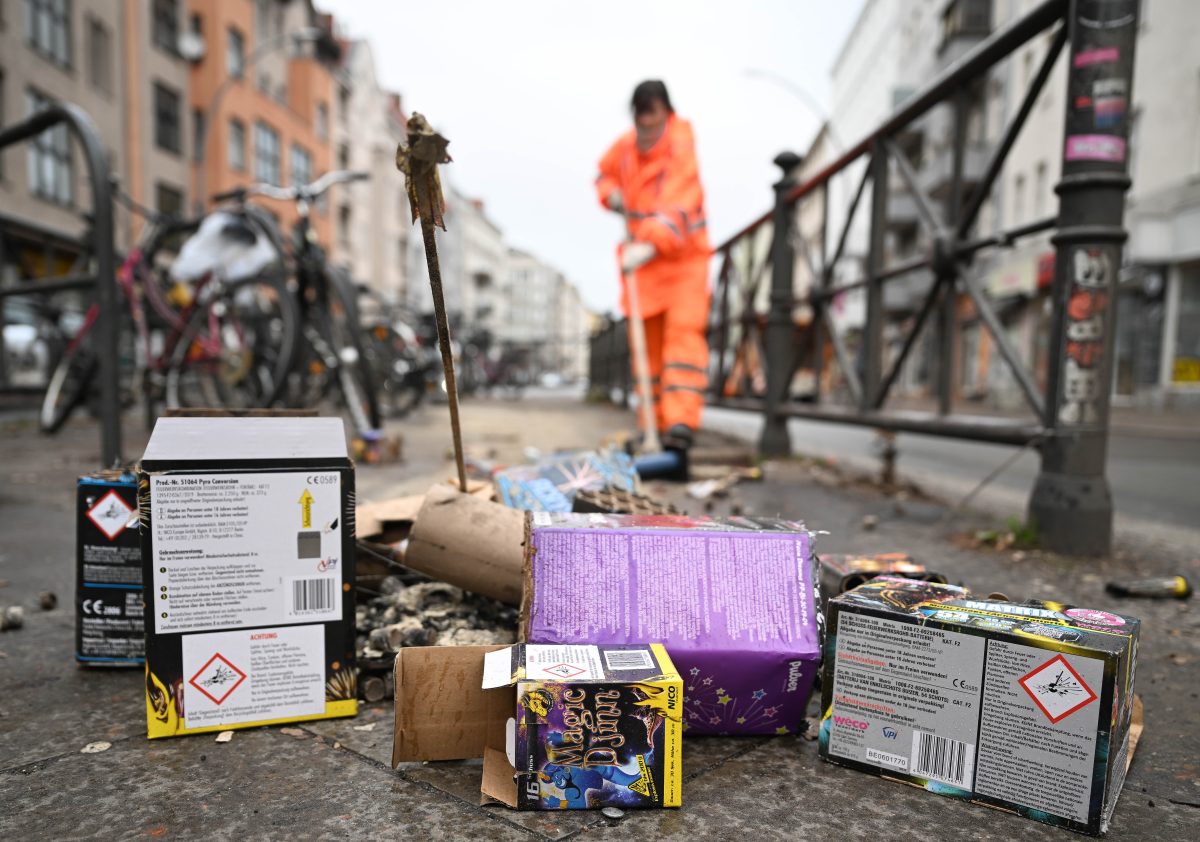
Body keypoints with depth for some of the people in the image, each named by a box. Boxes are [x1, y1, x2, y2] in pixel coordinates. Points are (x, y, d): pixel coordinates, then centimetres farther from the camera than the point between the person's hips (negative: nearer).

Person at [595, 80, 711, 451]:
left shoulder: (681, 149, -14)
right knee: (648, 342, 5)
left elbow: (677, 209, -30)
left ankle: (681, 420, -28)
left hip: (684, 256, -5)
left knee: (684, 330, -21)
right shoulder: (625, 145, 5)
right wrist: (612, 195, 4)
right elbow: (606, 171, 27)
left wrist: (650, 246, -45)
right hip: (642, 258, 5)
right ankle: (653, 425, 13)